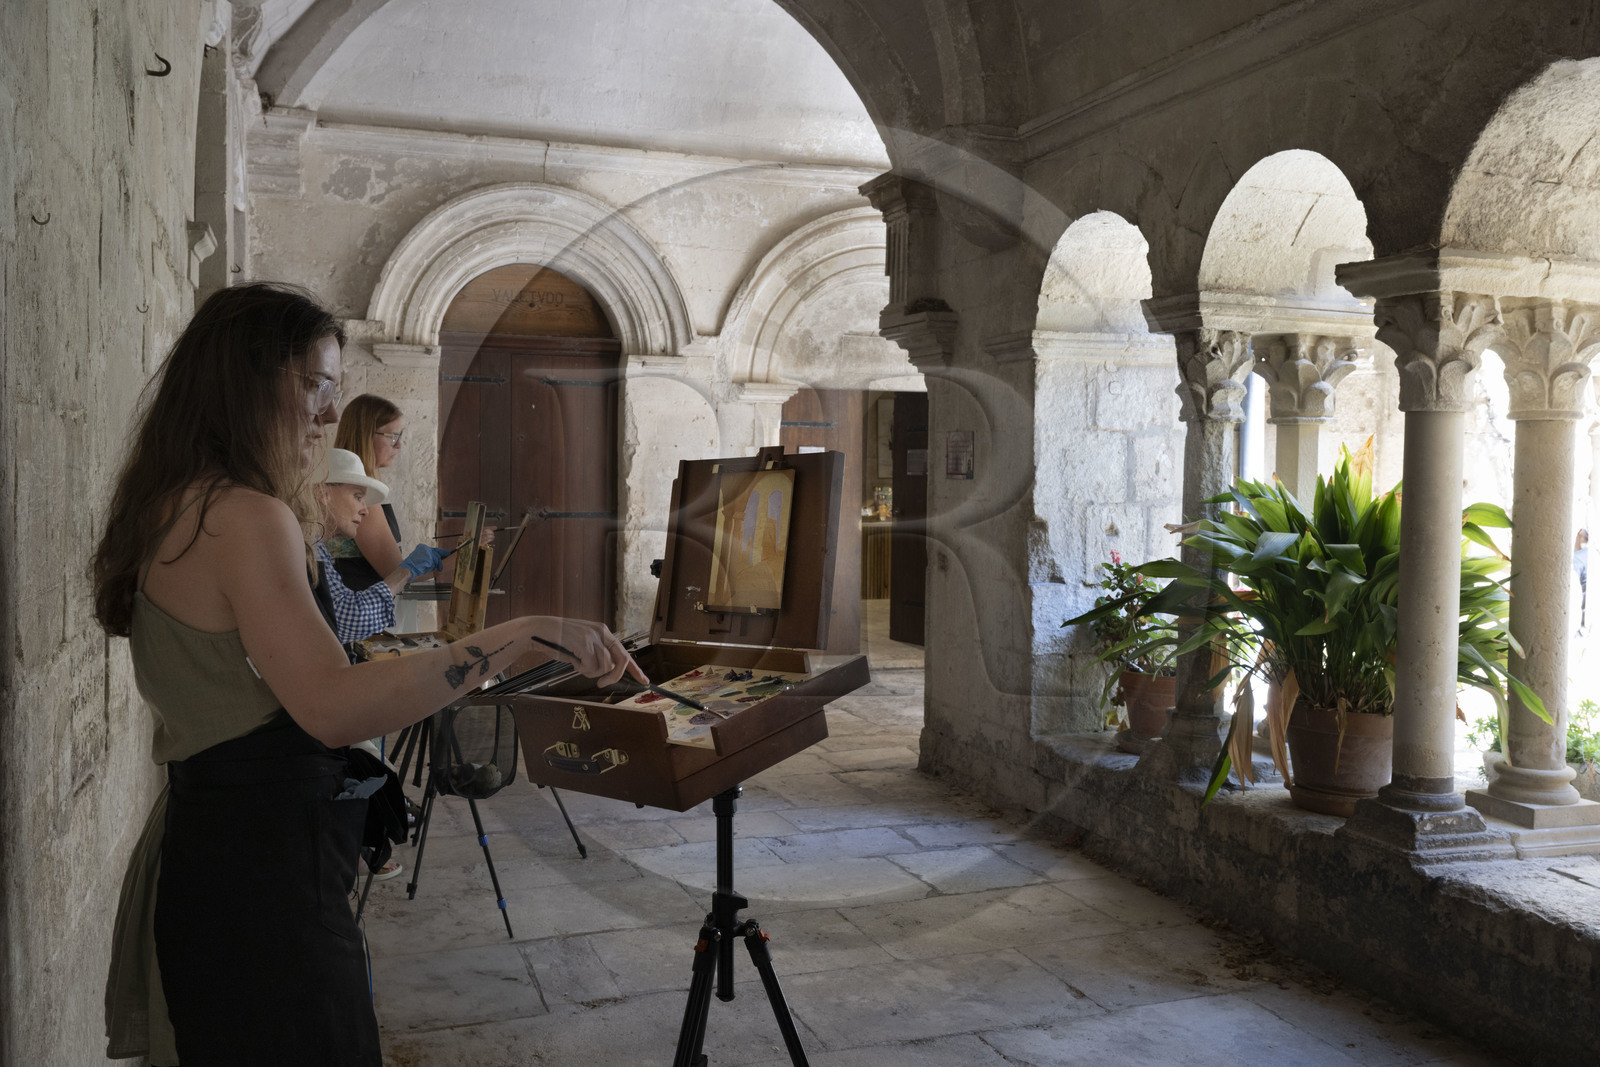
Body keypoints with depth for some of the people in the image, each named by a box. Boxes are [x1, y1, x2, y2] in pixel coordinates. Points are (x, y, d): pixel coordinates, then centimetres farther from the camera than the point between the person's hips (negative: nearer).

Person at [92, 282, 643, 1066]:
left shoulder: (170, 511, 11)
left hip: (204, 840, 10)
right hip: (262, 867, -10)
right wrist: (526, 635, -31)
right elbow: (331, 706, -32)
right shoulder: (244, 516, -20)